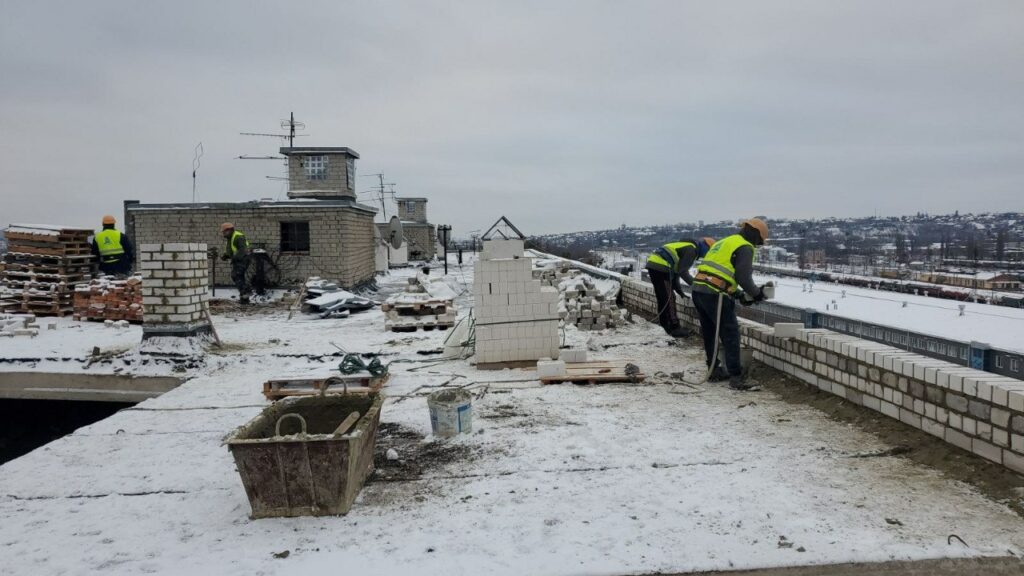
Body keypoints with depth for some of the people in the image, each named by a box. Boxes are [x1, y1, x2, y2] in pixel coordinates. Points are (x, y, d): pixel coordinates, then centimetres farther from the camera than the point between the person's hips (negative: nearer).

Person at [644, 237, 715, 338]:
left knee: (662, 298, 17)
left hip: (653, 263, 10)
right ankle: (675, 328, -3)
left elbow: (676, 268, 25)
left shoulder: (687, 247, 24)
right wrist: (694, 283, -5)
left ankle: (667, 326, 25)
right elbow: (682, 270, -14)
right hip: (660, 267, -10)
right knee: (669, 298, -6)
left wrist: (677, 287, 21)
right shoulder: (691, 249, -7)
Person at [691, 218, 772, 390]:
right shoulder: (745, 248, -2)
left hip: (698, 289, 9)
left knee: (710, 334, 19)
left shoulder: (724, 242, 25)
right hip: (715, 294, -9)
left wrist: (739, 294, 22)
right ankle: (735, 378, -4)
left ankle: (714, 371, 30)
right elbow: (743, 277, -12)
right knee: (731, 335, -3)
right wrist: (756, 293, 6)